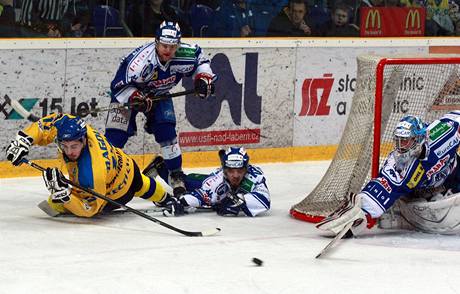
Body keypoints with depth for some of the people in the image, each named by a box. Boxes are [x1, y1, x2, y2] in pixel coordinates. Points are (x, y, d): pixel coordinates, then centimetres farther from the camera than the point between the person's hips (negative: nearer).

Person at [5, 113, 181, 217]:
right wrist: (23, 140, -28)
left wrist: (62, 192, -55)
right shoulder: (66, 123, -34)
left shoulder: (90, 173, -51)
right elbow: (46, 123, -15)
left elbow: (89, 209, -42)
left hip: (117, 194, -6)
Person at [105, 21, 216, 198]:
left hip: (158, 94, 4)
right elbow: (120, 86, -32)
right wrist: (136, 98, -45)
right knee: (116, 134, -16)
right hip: (128, 92, -4)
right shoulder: (142, 58, -39)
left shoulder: (184, 55, -25)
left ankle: (176, 174, 4)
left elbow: (199, 57, 0)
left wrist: (203, 76, -14)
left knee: (166, 130, -11)